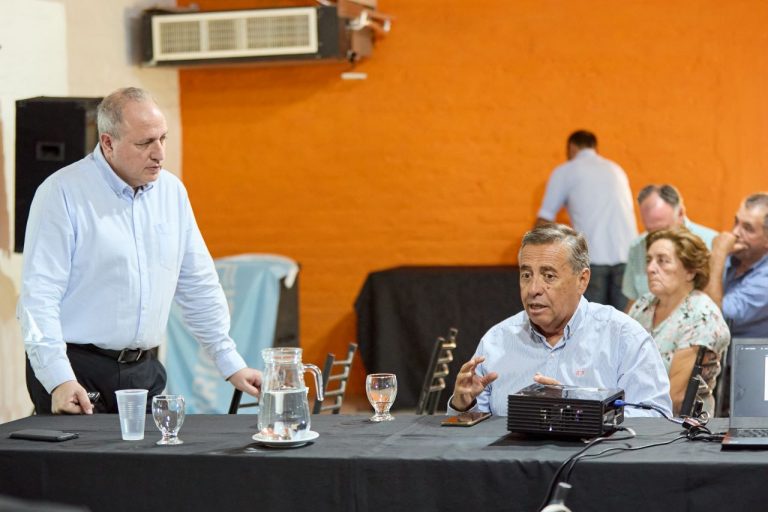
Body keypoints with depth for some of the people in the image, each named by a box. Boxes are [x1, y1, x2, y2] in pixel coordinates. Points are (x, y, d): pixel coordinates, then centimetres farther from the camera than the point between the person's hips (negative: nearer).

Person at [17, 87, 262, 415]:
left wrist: (231, 364, 14)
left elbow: (198, 287, 17)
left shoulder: (172, 191, 10)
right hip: (77, 372, -5)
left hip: (143, 371, 5)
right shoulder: (62, 193, -9)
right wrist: (59, 380, -24)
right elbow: (39, 293, -14)